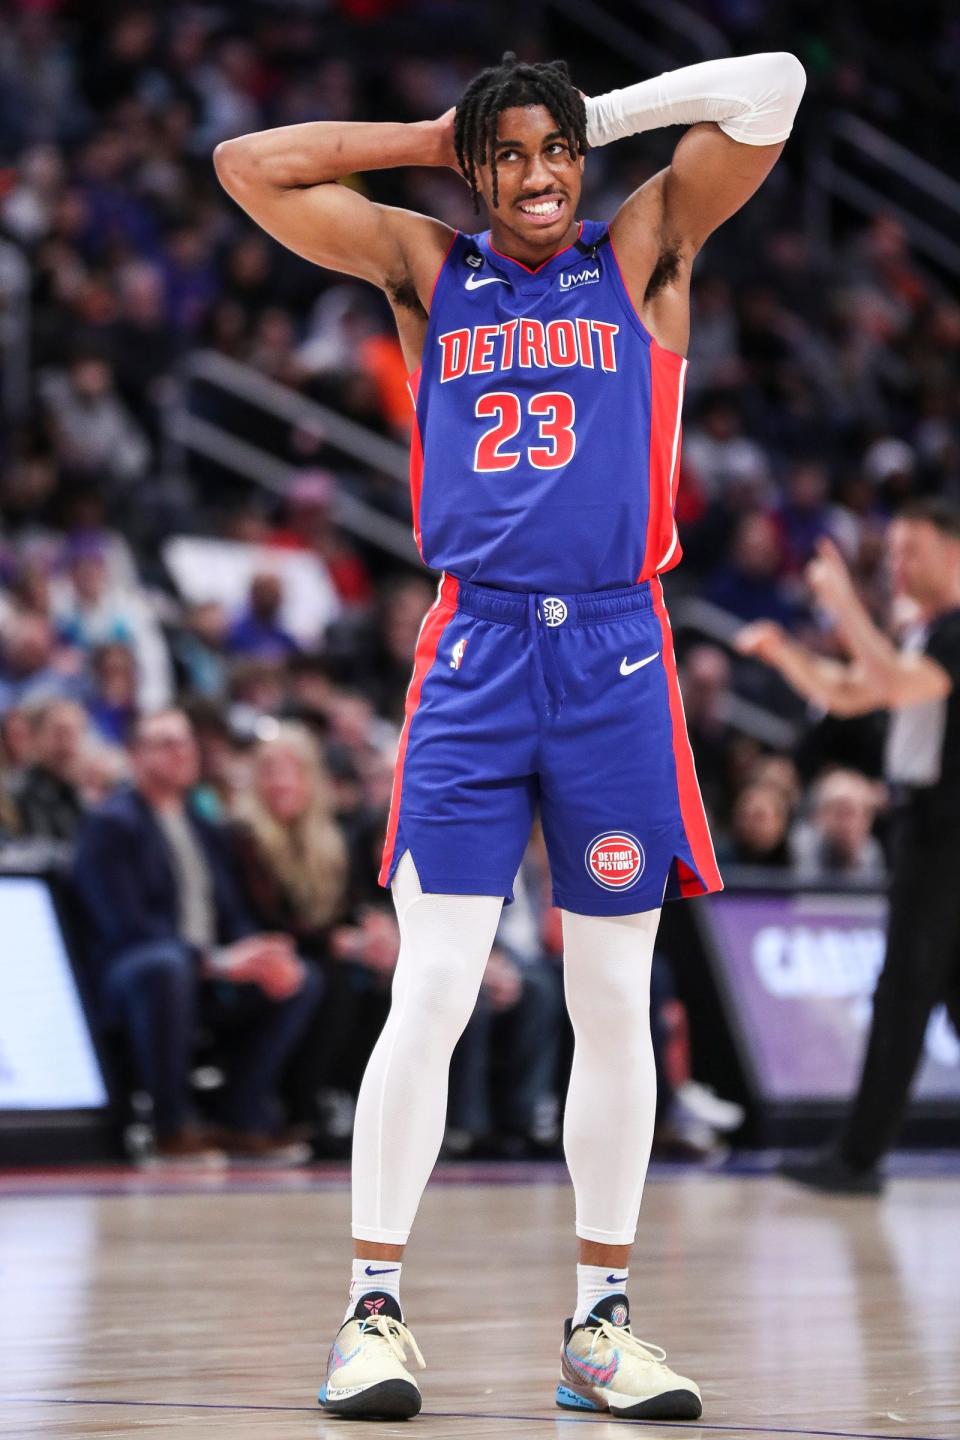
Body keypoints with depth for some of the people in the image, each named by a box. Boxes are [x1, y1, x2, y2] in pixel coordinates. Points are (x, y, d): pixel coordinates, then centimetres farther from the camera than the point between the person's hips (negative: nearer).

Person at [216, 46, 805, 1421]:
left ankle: (603, 1319, 12)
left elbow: (771, 90, 1)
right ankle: (375, 1306, -1)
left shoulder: (643, 251, 9)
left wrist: (606, 113, 10)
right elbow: (248, 166, 7)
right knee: (431, 993, -6)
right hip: (474, 652, 0)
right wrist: (433, 136, 10)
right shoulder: (428, 270, 11)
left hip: (616, 657, 0)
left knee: (617, 1005, 4)